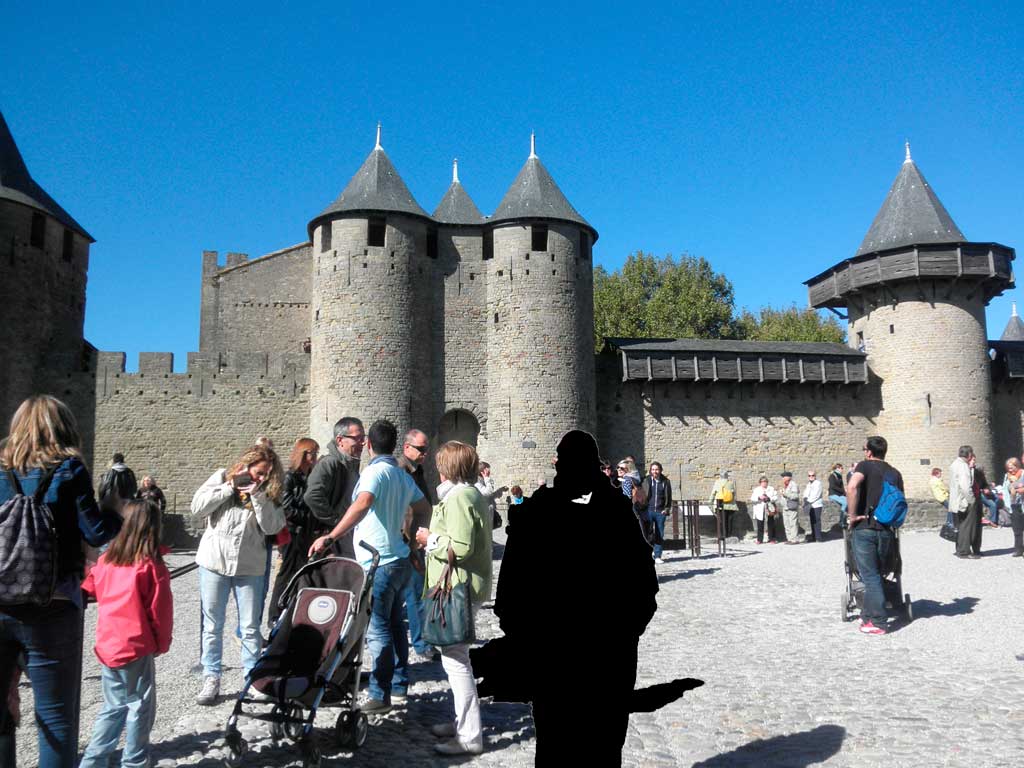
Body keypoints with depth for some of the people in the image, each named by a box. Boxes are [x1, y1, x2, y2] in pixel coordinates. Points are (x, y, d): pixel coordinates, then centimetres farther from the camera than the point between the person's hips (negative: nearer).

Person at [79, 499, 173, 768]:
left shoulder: (107, 558, 1)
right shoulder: (151, 565, -14)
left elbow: (89, 590, 14)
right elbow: (160, 610, -9)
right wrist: (162, 642, 4)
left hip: (108, 644, 6)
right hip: (136, 647, -6)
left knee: (114, 706, 20)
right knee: (139, 706, 9)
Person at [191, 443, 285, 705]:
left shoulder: (268, 493, 2)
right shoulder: (222, 478, 0)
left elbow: (272, 526, -10)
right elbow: (197, 507, -10)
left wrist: (257, 495, -17)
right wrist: (230, 487, -14)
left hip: (249, 567, 1)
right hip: (214, 563, 0)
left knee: (251, 627, 6)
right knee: (212, 626, 9)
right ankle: (211, 680, 20)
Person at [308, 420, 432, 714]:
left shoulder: (375, 471, -14)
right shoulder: (404, 476, 12)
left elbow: (362, 504, -31)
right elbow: (425, 509, 21)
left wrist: (330, 537, -32)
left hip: (378, 563, -9)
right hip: (400, 560, 9)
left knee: (378, 629, -2)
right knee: (395, 624, 18)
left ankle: (380, 695, 4)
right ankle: (399, 684, 28)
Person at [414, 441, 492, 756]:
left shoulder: (458, 498, -18)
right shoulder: (475, 494, 14)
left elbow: (460, 547, -26)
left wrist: (430, 539, -12)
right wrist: (434, 539, 16)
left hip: (457, 589, -11)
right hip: (469, 586, 11)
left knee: (454, 658, -5)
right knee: (457, 656, 19)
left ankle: (469, 736, 1)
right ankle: (464, 721, 31)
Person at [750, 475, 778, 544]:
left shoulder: (772, 489, 8)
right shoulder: (756, 489, 9)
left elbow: (776, 498, 0)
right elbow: (752, 498, 0)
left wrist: (769, 498, -15)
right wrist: (759, 497, -16)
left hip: (769, 510, 0)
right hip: (760, 510, 0)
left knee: (771, 525, 2)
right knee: (760, 525, 1)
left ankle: (771, 539, 10)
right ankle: (759, 540, 6)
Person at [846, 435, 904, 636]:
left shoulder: (865, 466, -4)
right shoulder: (895, 473, 13)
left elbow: (852, 486, -24)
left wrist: (852, 515, -15)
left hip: (864, 528, -5)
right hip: (887, 530, 5)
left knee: (870, 576, 0)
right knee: (876, 574, 18)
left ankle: (877, 622, 2)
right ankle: (868, 615, 25)